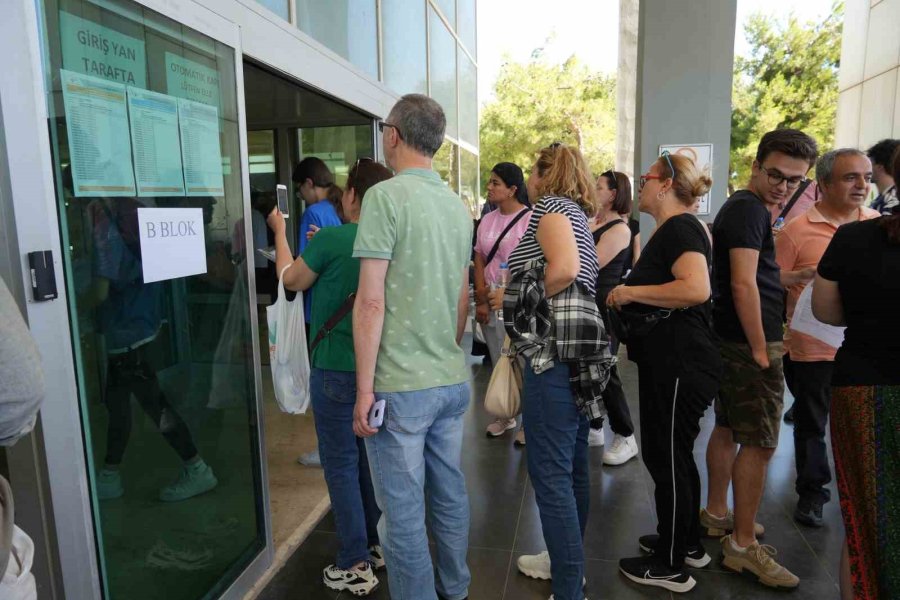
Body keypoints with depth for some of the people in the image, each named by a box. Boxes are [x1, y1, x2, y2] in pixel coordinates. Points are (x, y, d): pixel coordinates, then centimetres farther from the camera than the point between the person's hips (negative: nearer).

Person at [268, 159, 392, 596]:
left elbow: (292, 280, 2)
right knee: (369, 458, 19)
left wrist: (279, 230, 15)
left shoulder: (331, 239, -16)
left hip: (336, 369, -6)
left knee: (341, 464, 5)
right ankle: (377, 544, 33)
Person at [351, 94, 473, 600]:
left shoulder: (386, 196, -12)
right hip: (453, 380, 8)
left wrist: (365, 388, -11)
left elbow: (372, 301, -16)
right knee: (451, 493, 20)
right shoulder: (457, 204, 9)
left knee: (404, 512, 7)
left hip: (401, 385, -7)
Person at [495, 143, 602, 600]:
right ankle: (567, 562, 34)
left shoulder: (551, 204, -6)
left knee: (550, 473, -3)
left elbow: (565, 269, -24)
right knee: (572, 465, 18)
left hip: (553, 357, -10)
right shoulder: (575, 213, 21)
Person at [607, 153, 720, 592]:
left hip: (681, 363, -10)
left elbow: (696, 288, -32)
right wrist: (626, 300, 12)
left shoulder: (679, 227, -15)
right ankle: (687, 543, 38)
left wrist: (631, 291, -23)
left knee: (666, 458, 2)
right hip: (669, 362, 10)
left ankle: (670, 565, 19)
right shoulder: (670, 229, 16)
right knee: (673, 455, 20)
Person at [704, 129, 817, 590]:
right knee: (760, 442, -4)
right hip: (749, 343, -10)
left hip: (733, 340, 10)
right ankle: (743, 545, 5)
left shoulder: (745, 208, 17)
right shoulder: (750, 209, -14)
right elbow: (743, 284, -23)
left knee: (728, 428, 17)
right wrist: (760, 349, -21)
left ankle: (716, 515, 31)